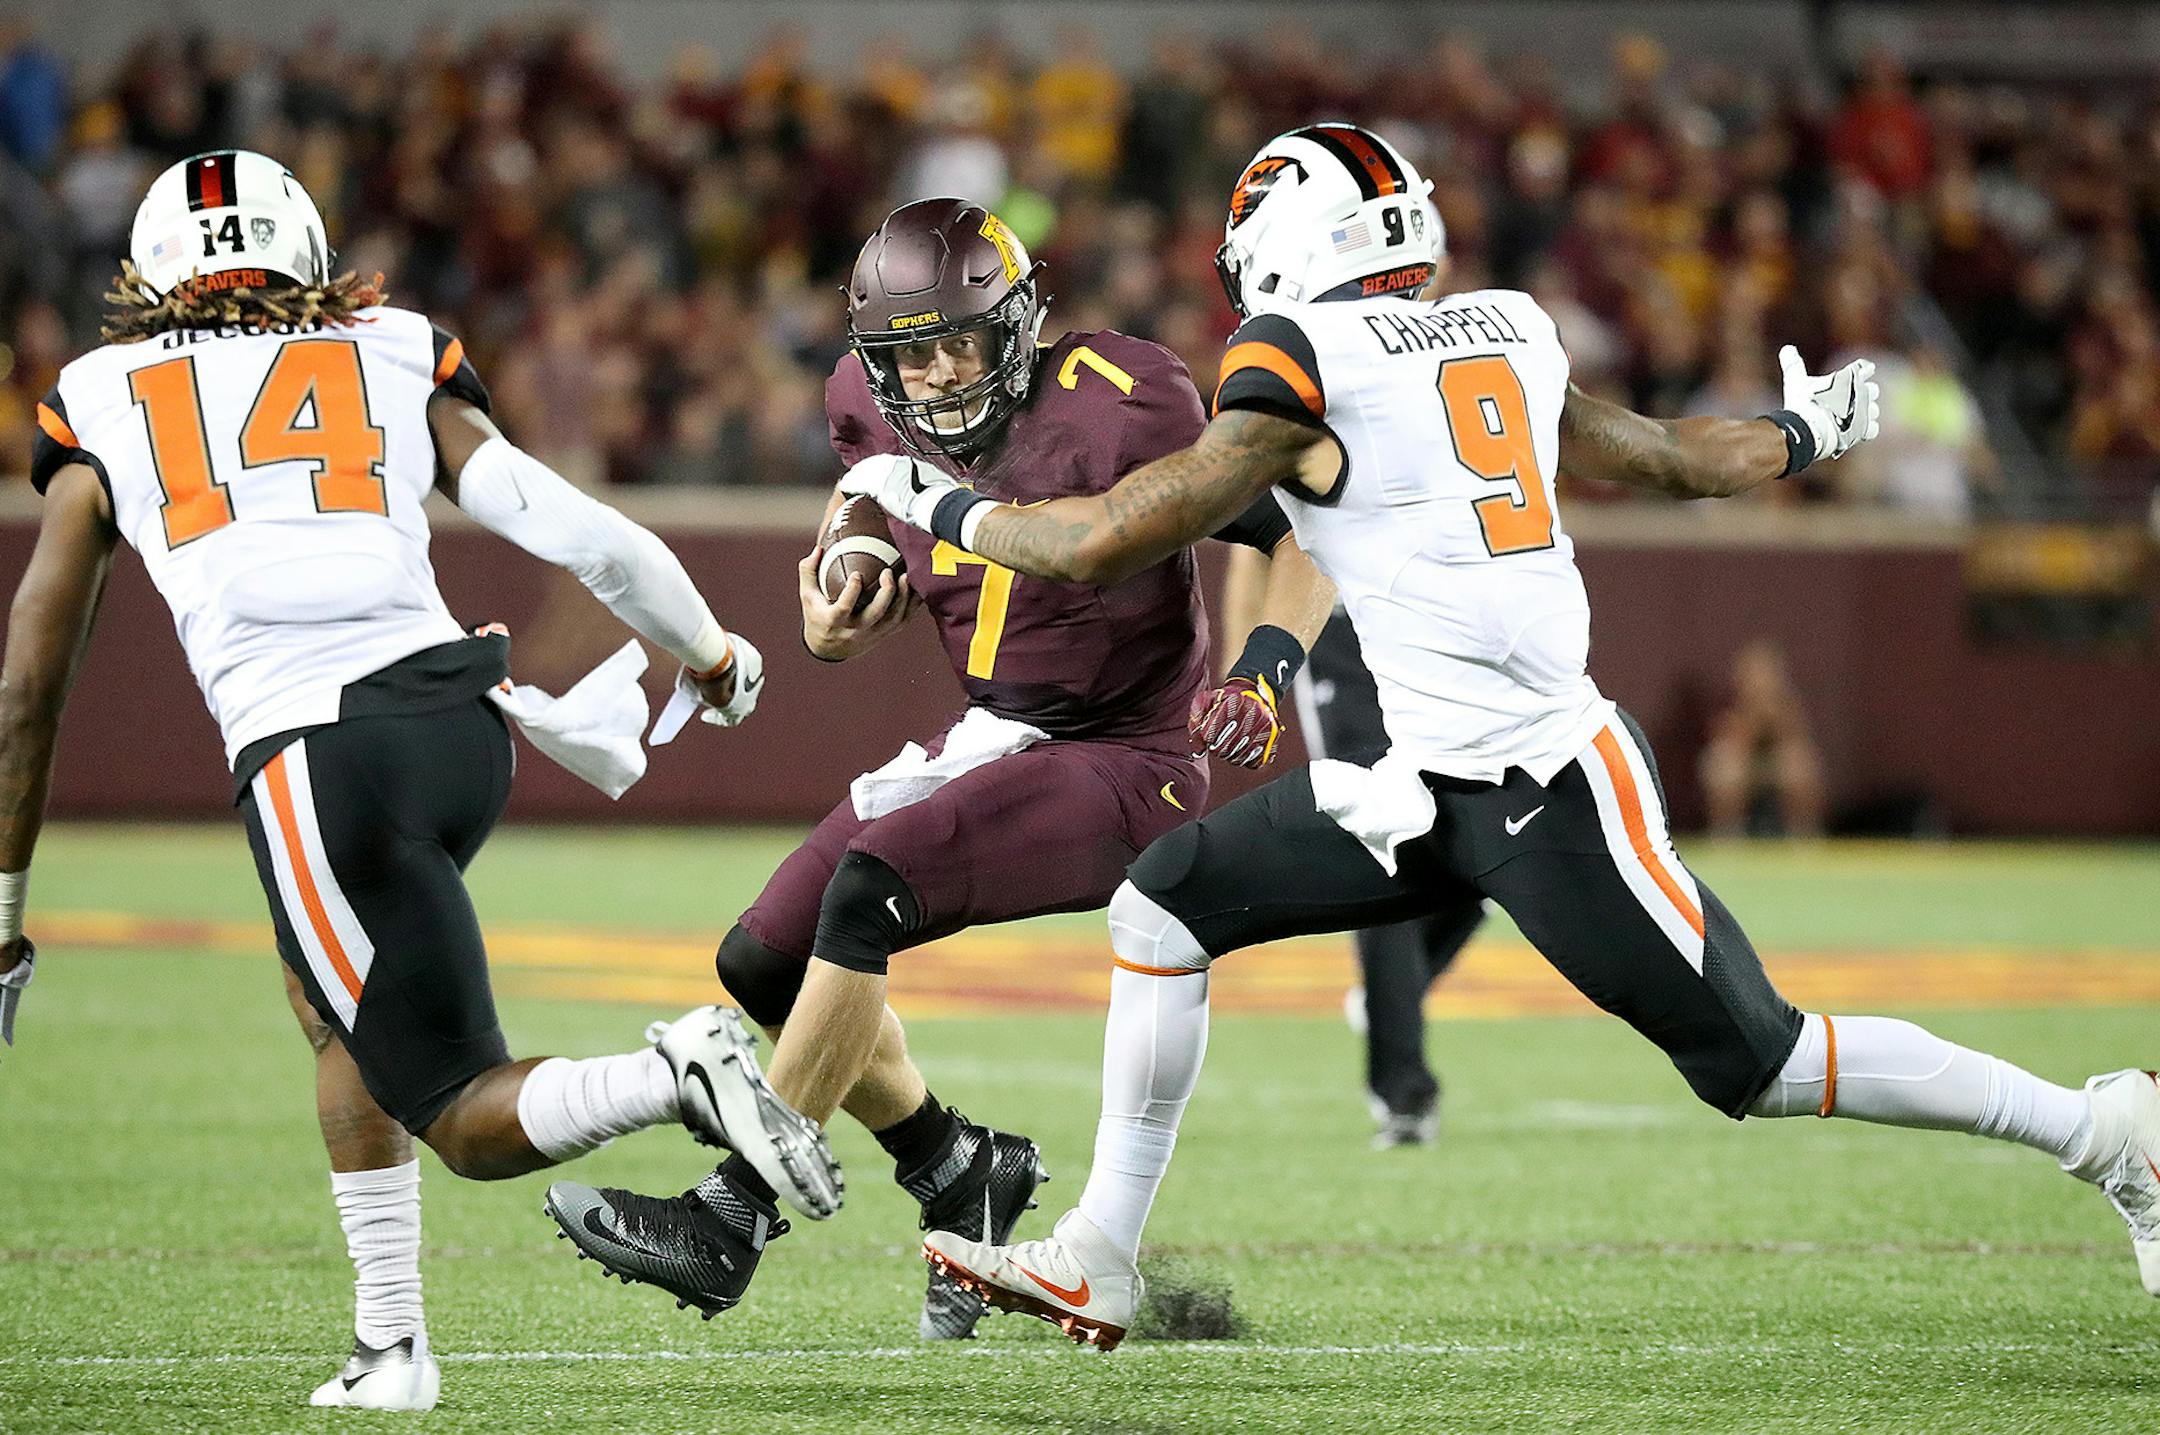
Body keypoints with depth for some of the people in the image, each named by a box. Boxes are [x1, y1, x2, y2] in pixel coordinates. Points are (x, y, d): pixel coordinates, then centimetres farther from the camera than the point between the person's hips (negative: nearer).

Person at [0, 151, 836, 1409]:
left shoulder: (102, 408, 18)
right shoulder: (397, 362, 19)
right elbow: (581, 534, 13)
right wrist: (712, 657, 32)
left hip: (317, 756, -3)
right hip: (459, 713, 3)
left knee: (467, 1118, 3)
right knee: (333, 1008, 29)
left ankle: (678, 1078, -26)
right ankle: (392, 1345, 21)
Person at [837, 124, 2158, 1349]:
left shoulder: (1301, 361, -11)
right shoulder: (1505, 332, 11)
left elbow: (1103, 546, -11)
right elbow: (1673, 459, 24)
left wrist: (937, 506, 5)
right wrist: (1801, 437, 44)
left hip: (1545, 791, -9)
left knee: (1759, 1063, -1)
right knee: (1166, 905, 6)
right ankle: (1099, 1262, 10)